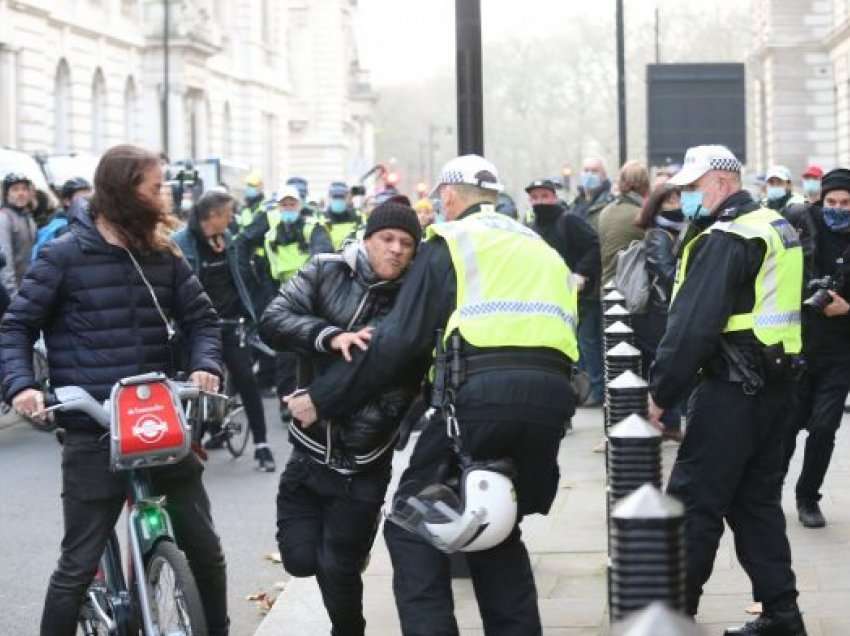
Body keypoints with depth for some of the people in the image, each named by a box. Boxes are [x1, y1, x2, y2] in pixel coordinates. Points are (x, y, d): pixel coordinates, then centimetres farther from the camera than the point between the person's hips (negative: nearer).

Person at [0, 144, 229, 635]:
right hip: (94, 435, -4)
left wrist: (206, 364, -8)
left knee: (205, 548, 11)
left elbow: (201, 318, 12)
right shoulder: (65, 254, -5)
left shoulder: (163, 254, 8)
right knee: (79, 564, 0)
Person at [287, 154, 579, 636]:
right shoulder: (543, 249, 28)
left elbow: (398, 344, 2)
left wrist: (322, 399, 6)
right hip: (551, 396, 6)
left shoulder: (450, 244, 9)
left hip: (481, 393, -6)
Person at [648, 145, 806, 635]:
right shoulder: (780, 229, 15)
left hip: (733, 389, -9)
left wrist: (662, 392, -15)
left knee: (694, 502, -3)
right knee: (758, 502, 14)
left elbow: (693, 325, -21)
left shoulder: (726, 239, -15)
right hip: (776, 385, 10)